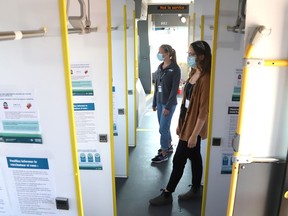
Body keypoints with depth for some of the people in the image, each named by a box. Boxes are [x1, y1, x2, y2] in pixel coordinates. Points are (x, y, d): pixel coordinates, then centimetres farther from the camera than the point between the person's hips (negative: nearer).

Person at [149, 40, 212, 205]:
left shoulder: (205, 79, -21)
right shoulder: (193, 73, 7)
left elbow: (204, 110, -22)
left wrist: (194, 134, -19)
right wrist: (180, 123, 15)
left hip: (194, 126, -9)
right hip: (187, 122, 9)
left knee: (179, 160, 3)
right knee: (194, 157, 20)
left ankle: (167, 195, 20)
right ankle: (195, 189, 37)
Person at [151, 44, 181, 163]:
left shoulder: (175, 69, -13)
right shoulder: (160, 67, 7)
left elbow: (175, 89, -16)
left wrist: (168, 106, -18)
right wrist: (154, 102, 13)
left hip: (169, 103, -7)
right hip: (160, 102, 7)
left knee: (163, 128, -2)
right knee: (164, 127, 17)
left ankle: (163, 154, 12)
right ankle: (169, 146, 37)